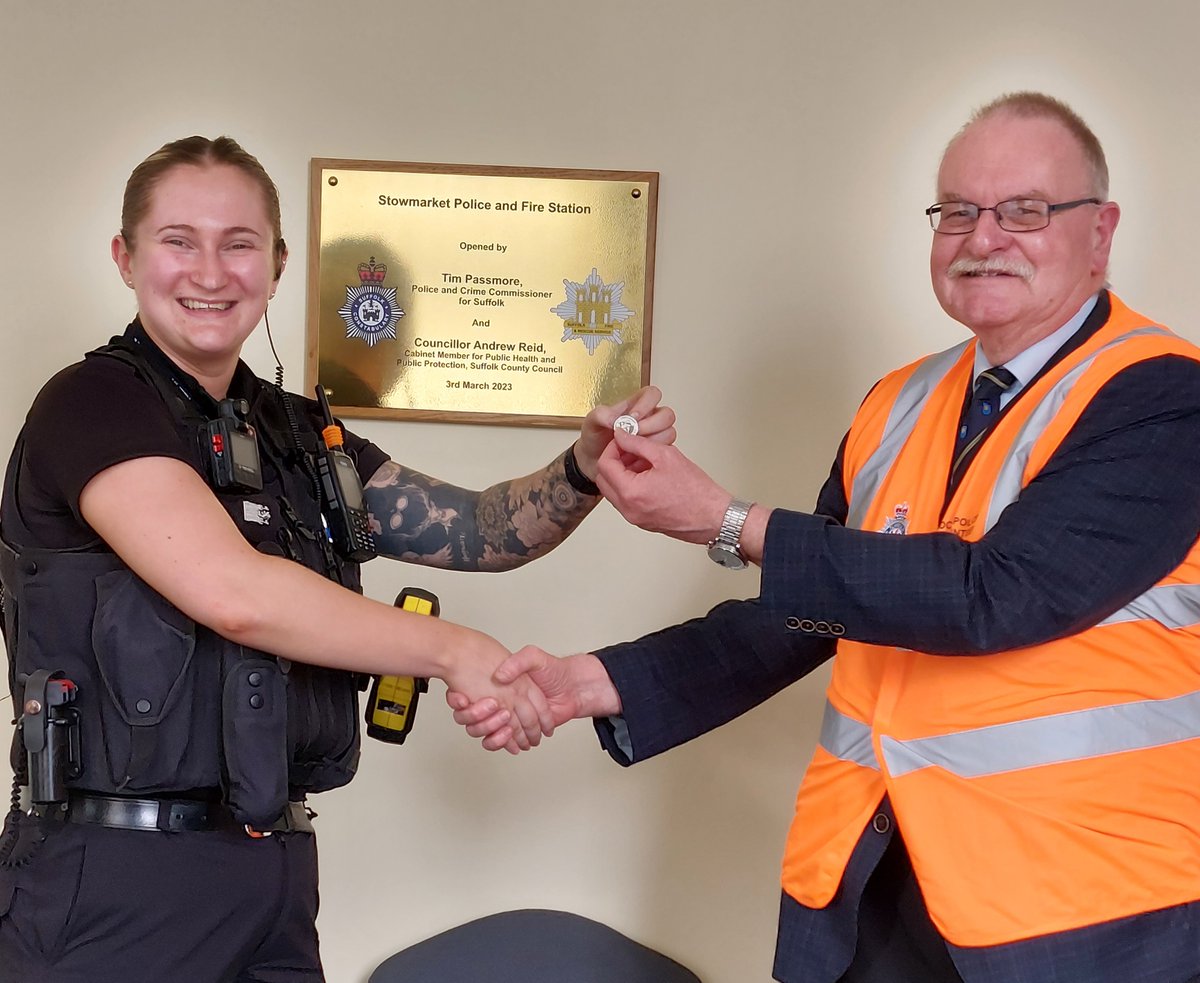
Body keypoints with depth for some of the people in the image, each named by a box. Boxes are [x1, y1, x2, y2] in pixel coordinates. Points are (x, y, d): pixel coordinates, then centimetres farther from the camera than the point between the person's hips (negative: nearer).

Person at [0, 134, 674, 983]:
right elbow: (232, 593, -23)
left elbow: (477, 531, 8)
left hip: (272, 871, 7)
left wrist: (588, 466, -11)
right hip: (116, 881, -6)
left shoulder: (299, 435, 12)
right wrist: (453, 650, -16)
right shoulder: (95, 404, -10)